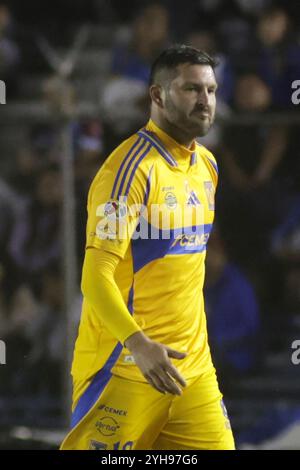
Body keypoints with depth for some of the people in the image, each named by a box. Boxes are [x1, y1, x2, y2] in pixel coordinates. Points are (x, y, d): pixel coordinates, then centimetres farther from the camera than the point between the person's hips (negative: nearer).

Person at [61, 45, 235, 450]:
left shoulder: (207, 165, 11)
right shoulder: (131, 169, -15)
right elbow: (96, 278, -21)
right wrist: (138, 344, -34)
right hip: (126, 366, -7)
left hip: (192, 366, 7)